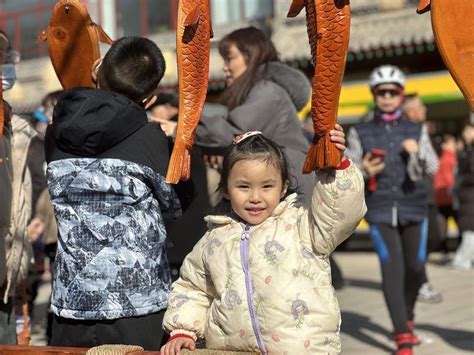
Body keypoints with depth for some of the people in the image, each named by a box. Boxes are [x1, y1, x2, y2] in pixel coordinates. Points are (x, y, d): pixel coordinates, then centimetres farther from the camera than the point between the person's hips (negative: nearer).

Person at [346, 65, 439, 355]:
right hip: (380, 209, -2)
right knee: (392, 267, -13)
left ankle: (407, 318, 31)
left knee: (415, 268, 3)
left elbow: (432, 167, 2)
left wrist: (418, 152, -19)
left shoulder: (416, 130, 9)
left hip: (413, 206, 2)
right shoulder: (361, 133, 7)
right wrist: (364, 171, -16)